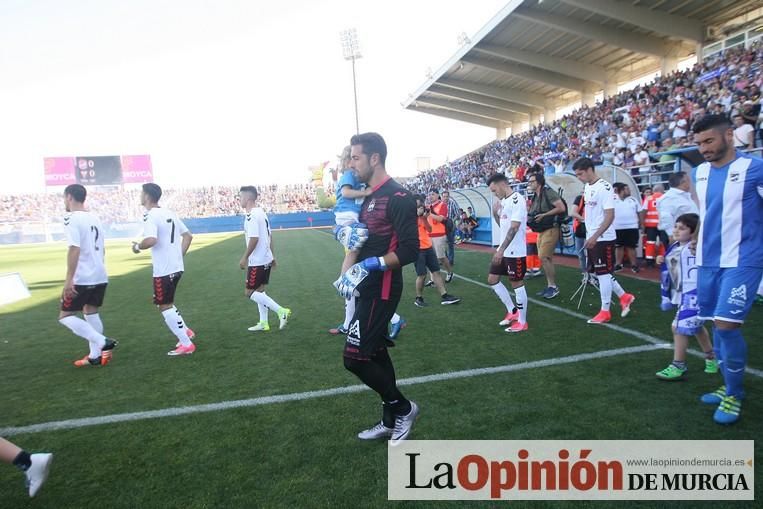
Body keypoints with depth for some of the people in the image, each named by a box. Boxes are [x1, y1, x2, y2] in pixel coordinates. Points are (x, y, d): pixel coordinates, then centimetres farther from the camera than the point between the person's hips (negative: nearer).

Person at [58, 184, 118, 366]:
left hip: (82, 278, -8)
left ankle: (102, 342, -9)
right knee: (91, 312, 17)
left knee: (65, 316, 3)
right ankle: (95, 356, 20)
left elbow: (74, 249, -23)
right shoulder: (95, 218, 12)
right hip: (100, 276, 8)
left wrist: (68, 279, -22)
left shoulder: (72, 219, -13)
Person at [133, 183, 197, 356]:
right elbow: (188, 236, 15)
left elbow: (151, 240, -30)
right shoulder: (170, 213, 12)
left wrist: (138, 246, -10)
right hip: (176, 267, 9)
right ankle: (186, 331, 22)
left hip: (163, 270, -9)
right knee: (166, 303, 23)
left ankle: (186, 344, 4)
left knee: (165, 306, 2)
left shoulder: (151, 216, -14)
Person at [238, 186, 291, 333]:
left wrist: (244, 258, -17)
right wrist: (272, 256, 20)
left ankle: (281, 311, -6)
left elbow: (254, 239, -25)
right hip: (265, 259, 10)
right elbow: (270, 236, 15)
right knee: (259, 291, 16)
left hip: (257, 261, -10)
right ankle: (263, 323, 21)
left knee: (249, 292, -2)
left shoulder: (251, 216, -18)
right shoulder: (261, 213, 12)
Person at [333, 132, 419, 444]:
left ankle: (403, 408, 14)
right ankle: (391, 422, 30)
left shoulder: (398, 197, -16)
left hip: (381, 290, -10)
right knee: (376, 354, 15)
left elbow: (409, 251, -21)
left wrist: (371, 265, -27)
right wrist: (350, 273, 6)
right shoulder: (370, 197, 13)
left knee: (354, 358, -7)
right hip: (368, 289, 10)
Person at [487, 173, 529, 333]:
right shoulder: (503, 201, 12)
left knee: (517, 284, 1)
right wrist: (495, 212, 6)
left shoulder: (517, 200, -17)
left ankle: (522, 322, 14)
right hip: (503, 250, 10)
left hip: (515, 252, -9)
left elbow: (514, 228, -23)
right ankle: (512, 311, 26)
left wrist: (501, 250, -26)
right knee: (492, 279, 13)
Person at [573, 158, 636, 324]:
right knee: (600, 272, 15)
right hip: (591, 238, 9)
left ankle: (605, 312, 10)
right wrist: (589, 235, 14)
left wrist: (595, 236, -25)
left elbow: (610, 215, -20)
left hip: (603, 238, -9)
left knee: (603, 273, -1)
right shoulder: (587, 187, 10)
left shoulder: (604, 187, -16)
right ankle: (624, 297, 31)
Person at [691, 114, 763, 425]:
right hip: (708, 261, 6)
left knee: (727, 324, -12)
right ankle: (730, 386, 28)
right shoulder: (699, 173, 9)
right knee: (718, 325, 11)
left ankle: (734, 395, 8)